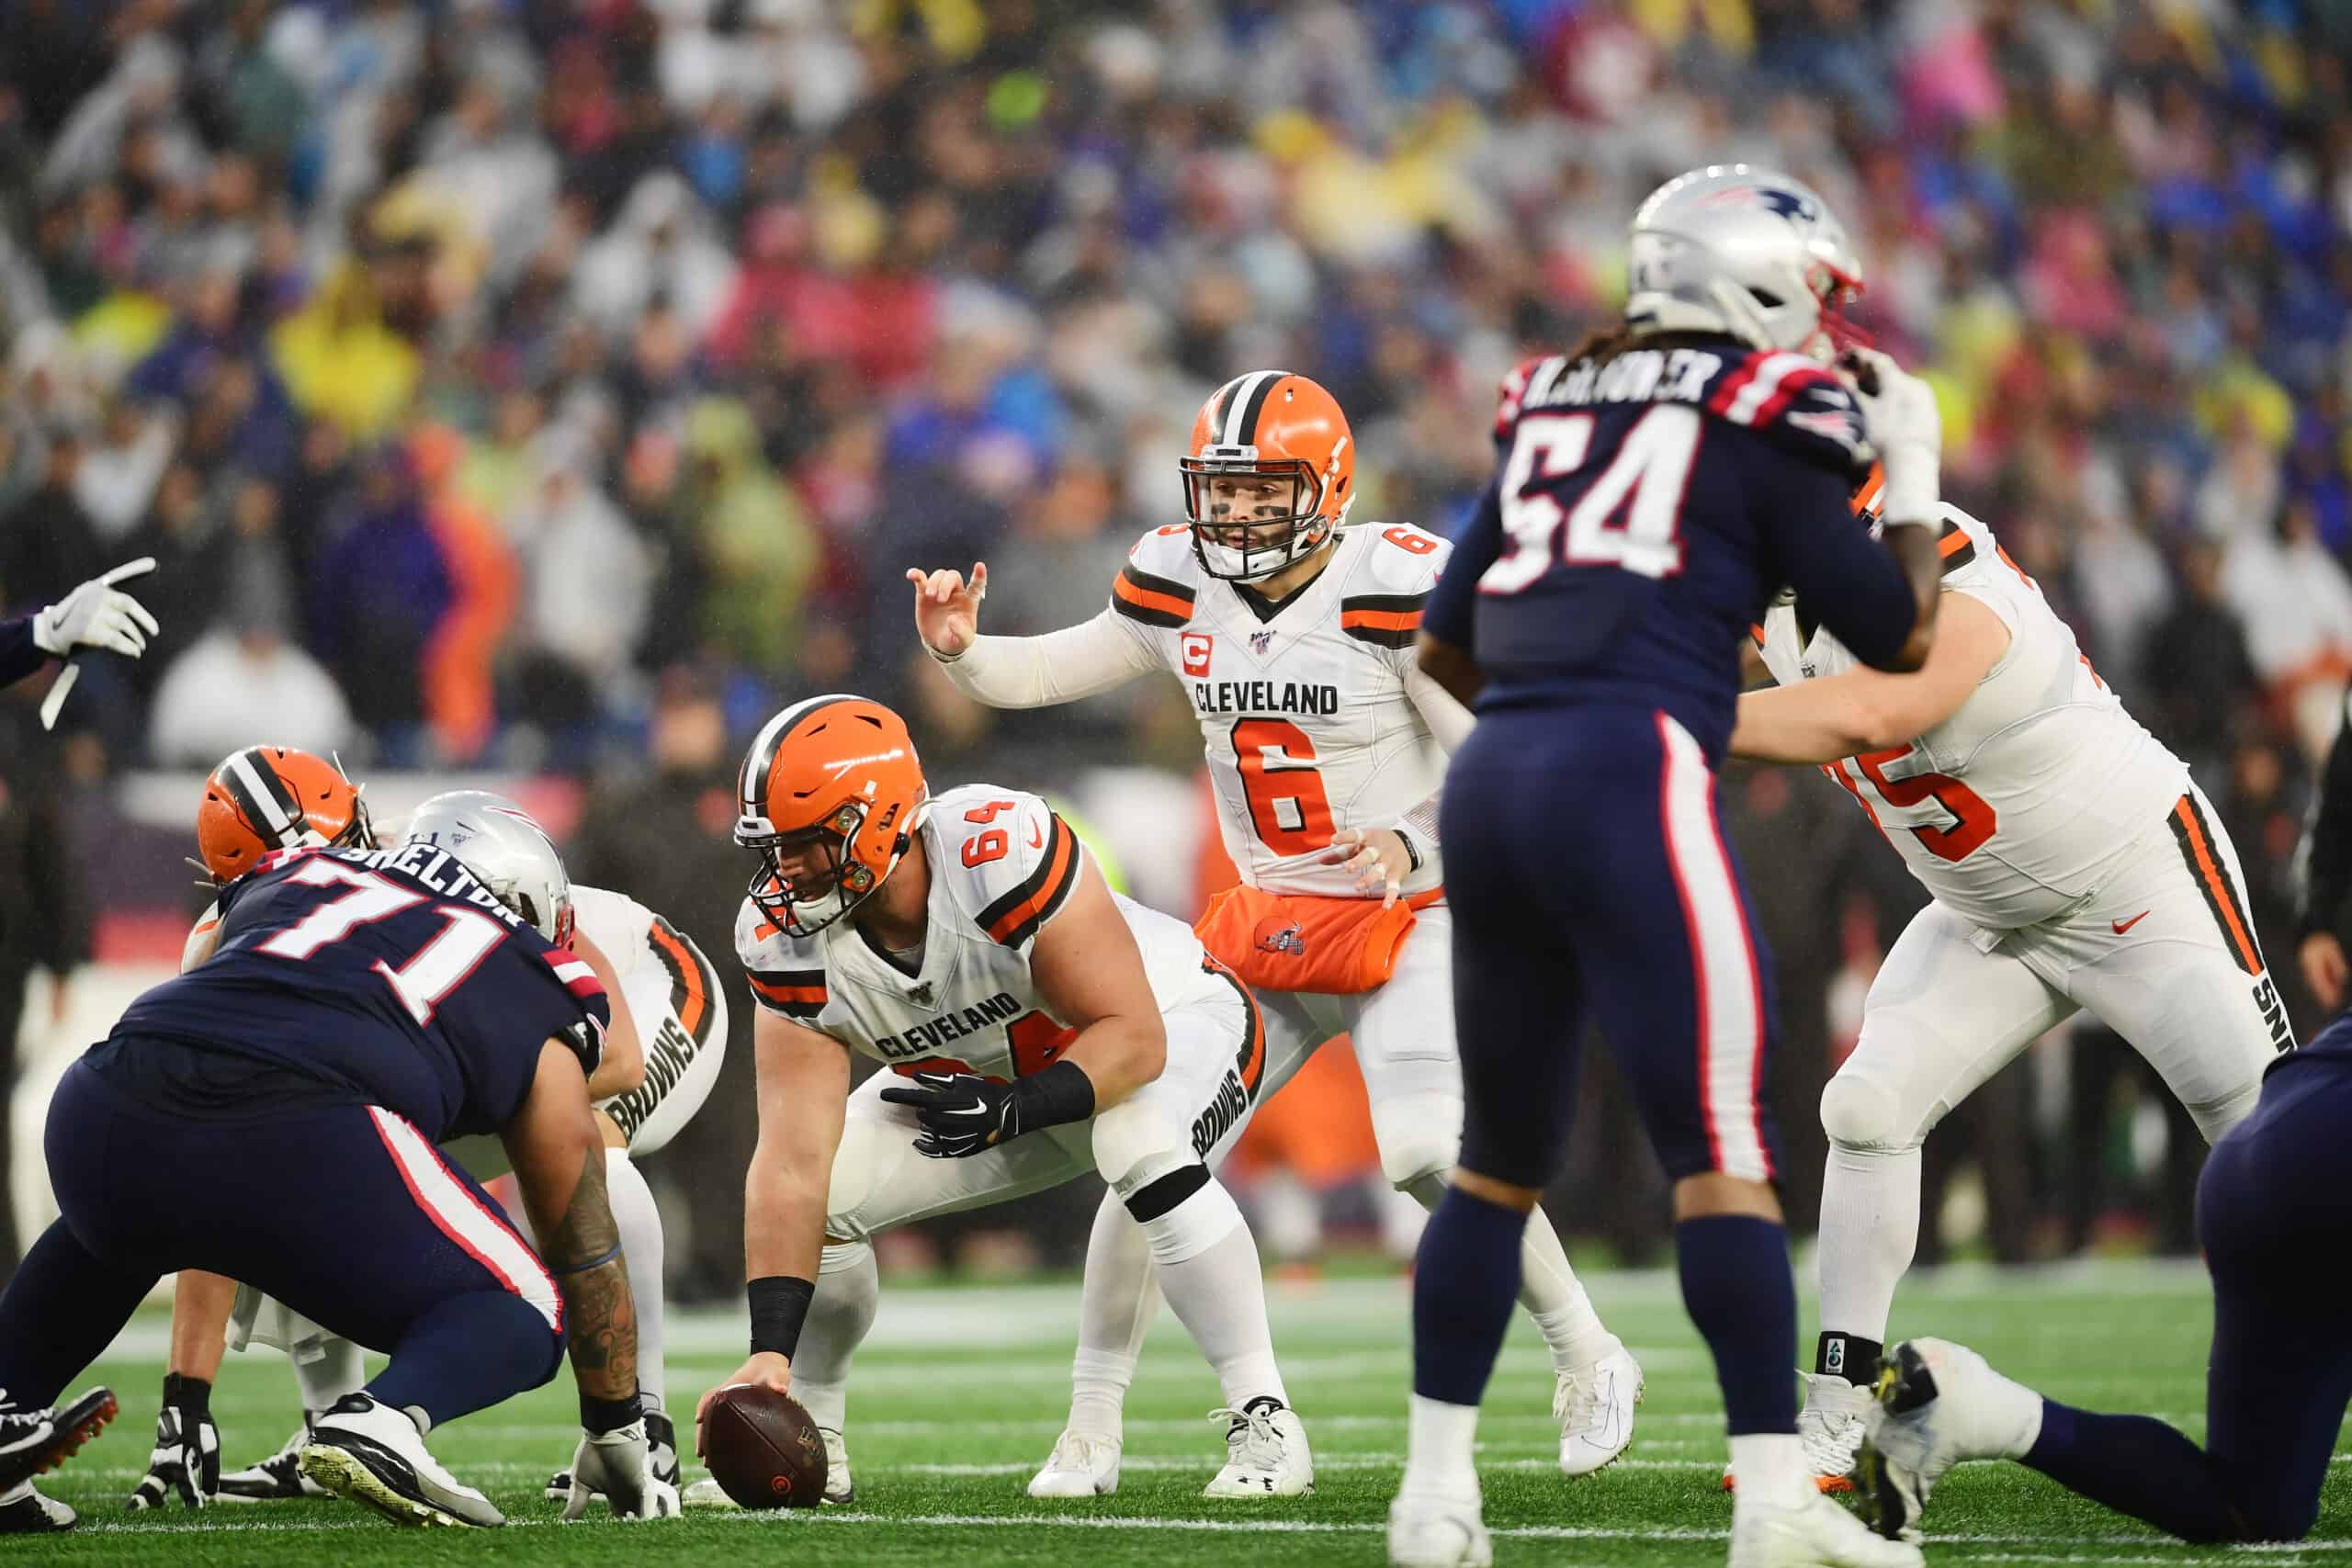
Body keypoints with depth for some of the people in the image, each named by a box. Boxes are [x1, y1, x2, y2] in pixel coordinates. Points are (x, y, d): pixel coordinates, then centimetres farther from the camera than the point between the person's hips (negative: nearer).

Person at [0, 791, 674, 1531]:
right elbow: (586, 1248, 32)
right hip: (298, 1137, -5)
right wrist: (618, 1442, 44)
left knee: (108, 1230, 41)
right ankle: (385, 1420, -16)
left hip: (100, 1110, 5)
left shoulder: (293, 874, 34)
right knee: (518, 1319, 16)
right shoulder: (533, 997, 26)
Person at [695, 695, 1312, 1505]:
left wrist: (1016, 1109, -46)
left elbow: (1133, 1037, -32)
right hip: (989, 1076, 5)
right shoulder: (789, 940, -22)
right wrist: (768, 1350, -32)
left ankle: (1264, 1422, -26)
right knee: (823, 1191, -13)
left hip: (1173, 1023, -5)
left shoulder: (997, 851, -38)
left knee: (1142, 1145, -38)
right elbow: (793, 1164, -24)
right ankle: (808, 1440, 9)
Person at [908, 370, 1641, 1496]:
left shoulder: (1395, 589, -17)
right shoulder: (1180, 585, -1)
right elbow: (1047, 673, 10)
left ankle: (1590, 1362, 0)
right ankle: (1091, 1430, 8)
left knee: (1430, 1151, -23)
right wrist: (960, 650, -10)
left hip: (1408, 923, -5)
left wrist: (1418, 844, -31)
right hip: (1267, 926, 5)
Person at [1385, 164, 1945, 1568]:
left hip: (1491, 781, 7)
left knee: (1501, 1155, 15)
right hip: (1626, 778, -7)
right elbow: (1899, 637, 8)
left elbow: (1446, 643, 24)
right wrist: (1915, 478, 22)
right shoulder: (1767, 419, 3)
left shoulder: (1557, 405, 21)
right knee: (1722, 1148, -7)